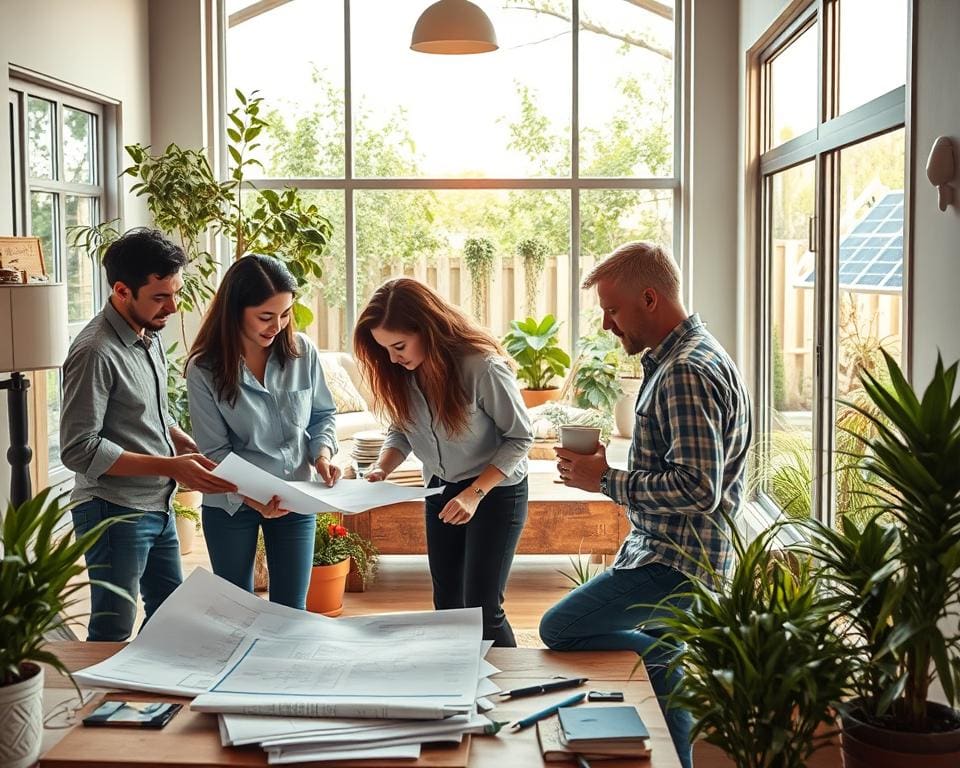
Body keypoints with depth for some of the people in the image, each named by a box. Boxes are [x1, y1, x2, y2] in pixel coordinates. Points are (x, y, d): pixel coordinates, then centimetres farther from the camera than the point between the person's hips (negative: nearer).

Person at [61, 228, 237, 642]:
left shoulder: (151, 335, 7)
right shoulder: (96, 352, -21)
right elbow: (78, 449, -23)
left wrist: (193, 448, 1)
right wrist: (169, 466, -25)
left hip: (158, 506, 9)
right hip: (115, 513, -9)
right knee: (112, 635, 3)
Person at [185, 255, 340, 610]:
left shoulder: (302, 351, -8)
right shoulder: (205, 370, -15)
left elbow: (324, 414, 6)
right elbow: (216, 452, -14)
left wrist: (323, 451, -13)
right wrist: (252, 497, -29)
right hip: (232, 503, -1)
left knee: (291, 611, 10)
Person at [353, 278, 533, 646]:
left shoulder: (482, 366, -28)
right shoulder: (402, 372, -11)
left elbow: (520, 437, -18)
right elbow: (400, 431, 4)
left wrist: (475, 492, -25)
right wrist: (382, 467, -17)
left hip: (496, 489, -6)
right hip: (440, 491, 6)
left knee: (481, 610, -6)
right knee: (446, 605, 13)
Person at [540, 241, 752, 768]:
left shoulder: (687, 371, -21)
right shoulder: (681, 359, 13)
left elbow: (697, 488, -27)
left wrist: (606, 480, -19)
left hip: (675, 560, -11)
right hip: (671, 552, 11)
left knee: (558, 629, -11)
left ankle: (672, 662, -2)